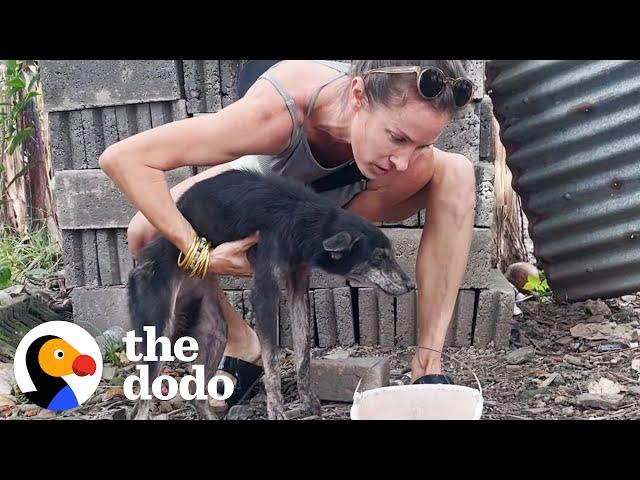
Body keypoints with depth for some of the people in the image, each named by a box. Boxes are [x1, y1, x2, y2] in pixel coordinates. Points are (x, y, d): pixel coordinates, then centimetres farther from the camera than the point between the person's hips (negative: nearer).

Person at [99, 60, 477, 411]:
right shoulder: (278, 110, -46)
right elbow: (122, 158, -44)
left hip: (347, 197, 2)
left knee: (458, 173, -27)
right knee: (146, 235, -25)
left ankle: (429, 363, -19)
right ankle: (244, 347, 0)